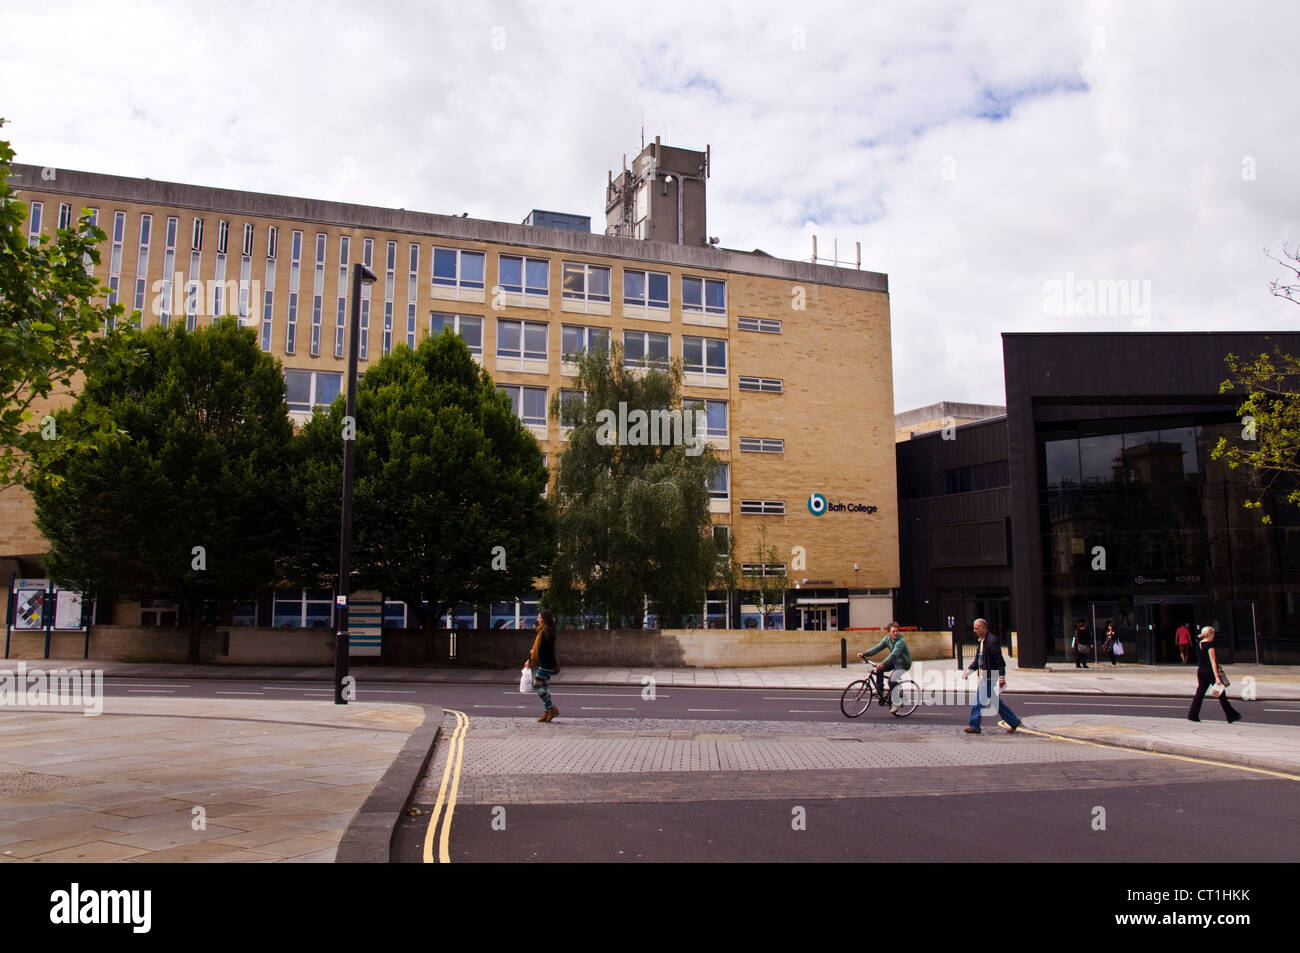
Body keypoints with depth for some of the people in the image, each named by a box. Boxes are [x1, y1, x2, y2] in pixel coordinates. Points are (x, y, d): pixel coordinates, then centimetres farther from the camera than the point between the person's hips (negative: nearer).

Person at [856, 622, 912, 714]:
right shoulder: (887, 639, -5)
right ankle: (880, 691, 1)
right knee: (879, 669, -13)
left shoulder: (901, 641, -28)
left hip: (903, 664, -7)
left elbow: (893, 655, -40)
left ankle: (894, 703, -6)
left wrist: (882, 664, -53)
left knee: (892, 680, -22)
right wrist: (864, 654, -24)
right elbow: (877, 647, -10)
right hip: (894, 661, 7)